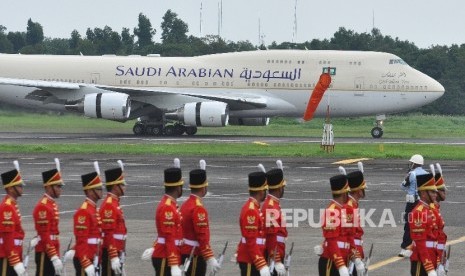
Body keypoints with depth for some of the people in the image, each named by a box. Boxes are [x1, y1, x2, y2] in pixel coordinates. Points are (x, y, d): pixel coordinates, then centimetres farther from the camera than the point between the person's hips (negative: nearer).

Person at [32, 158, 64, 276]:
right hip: (45, 254, -10)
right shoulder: (43, 206, -16)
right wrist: (54, 257, -23)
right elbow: (45, 236, -20)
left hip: (52, 253, 10)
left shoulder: (52, 204, 15)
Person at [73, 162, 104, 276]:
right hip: (85, 261, -10)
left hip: (94, 260, 10)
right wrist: (87, 264, -24)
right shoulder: (84, 211, -15)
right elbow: (81, 241, -20)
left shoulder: (94, 210, 15)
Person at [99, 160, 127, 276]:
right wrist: (114, 257, -24)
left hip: (116, 253, 10)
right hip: (110, 255, -10)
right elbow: (109, 235, -21)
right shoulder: (109, 205, -16)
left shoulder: (114, 203, 15)